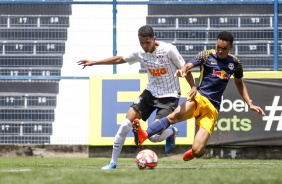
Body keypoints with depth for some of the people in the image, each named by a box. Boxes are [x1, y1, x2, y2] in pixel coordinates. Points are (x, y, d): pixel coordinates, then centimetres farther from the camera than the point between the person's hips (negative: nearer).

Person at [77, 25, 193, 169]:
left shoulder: (168, 50, -19)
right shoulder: (140, 53, -4)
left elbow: (184, 69, -10)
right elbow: (119, 59, 7)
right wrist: (93, 62, 6)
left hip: (169, 96, -5)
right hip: (151, 92, 5)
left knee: (154, 136, -15)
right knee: (127, 122, -8)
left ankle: (172, 132, 22)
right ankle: (113, 162, 2)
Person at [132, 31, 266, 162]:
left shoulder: (235, 63, 11)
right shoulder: (207, 55, 0)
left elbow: (239, 83, 29)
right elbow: (189, 65, -17)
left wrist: (250, 104, 23)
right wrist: (183, 70, -41)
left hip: (212, 109, 2)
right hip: (199, 99, -2)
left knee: (197, 152, -11)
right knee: (175, 116, -38)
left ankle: (193, 152, 27)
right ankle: (144, 135, -47)